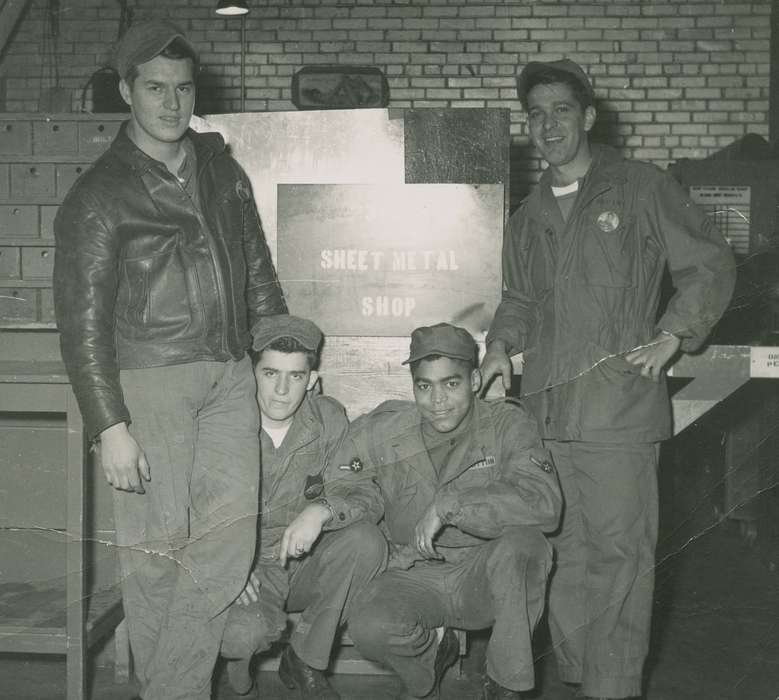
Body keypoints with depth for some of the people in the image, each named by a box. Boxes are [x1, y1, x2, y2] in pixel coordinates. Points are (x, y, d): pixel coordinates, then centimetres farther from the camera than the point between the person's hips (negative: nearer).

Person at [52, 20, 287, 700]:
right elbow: (83, 322, -7)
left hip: (230, 376, 5)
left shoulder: (223, 172, 14)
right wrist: (110, 427, -14)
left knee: (229, 541, -2)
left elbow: (259, 274, 21)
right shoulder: (99, 195, -3)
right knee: (158, 547, -2)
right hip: (149, 381, -4)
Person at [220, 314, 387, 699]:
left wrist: (322, 509, -31)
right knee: (240, 631, -34)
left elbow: (364, 497, -8)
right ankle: (236, 655, 8)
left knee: (366, 541, -26)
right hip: (246, 569, -3)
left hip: (306, 565, 3)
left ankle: (305, 662, -7)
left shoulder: (328, 419, -3)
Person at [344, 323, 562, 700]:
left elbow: (544, 502, -26)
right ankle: (433, 652, 9)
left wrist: (449, 504, -30)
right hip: (415, 577, 1)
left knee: (523, 541, -33)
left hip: (486, 575, -1)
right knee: (368, 629, -29)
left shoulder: (506, 424, -10)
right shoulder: (382, 432, -4)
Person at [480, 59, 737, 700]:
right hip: (546, 408, 5)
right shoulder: (530, 217, 20)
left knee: (619, 551, -6)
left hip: (620, 405, -5)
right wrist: (501, 344, 10)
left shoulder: (641, 189, 3)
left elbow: (711, 267, 5)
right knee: (564, 552, 8)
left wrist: (670, 336, -5)